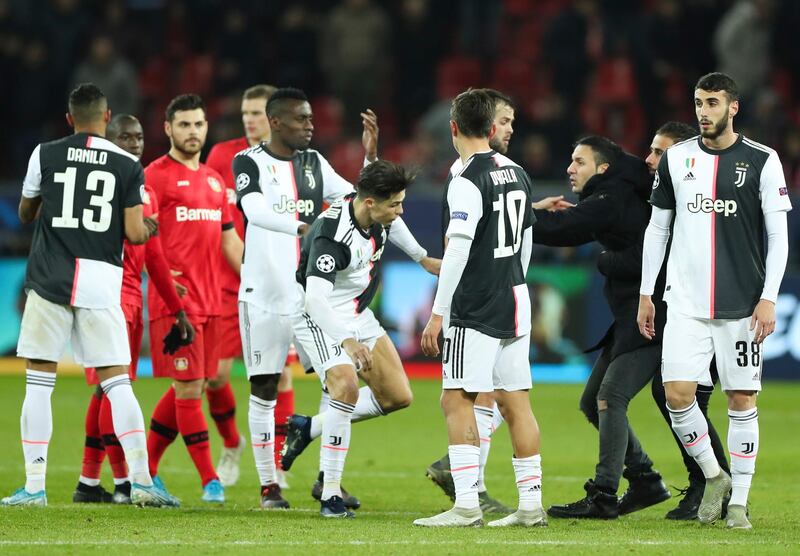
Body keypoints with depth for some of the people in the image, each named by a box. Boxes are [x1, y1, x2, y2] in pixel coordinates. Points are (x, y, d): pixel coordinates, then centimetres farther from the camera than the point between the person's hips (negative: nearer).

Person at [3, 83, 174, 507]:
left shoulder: (45, 155, 4)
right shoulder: (128, 166, 2)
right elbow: (135, 233, -1)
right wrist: (150, 229, 22)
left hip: (50, 280, 0)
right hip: (101, 284, 0)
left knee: (39, 381, 5)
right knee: (117, 382, 5)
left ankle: (34, 485, 1)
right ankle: (141, 480, -3)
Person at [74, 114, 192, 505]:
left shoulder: (145, 192, 18)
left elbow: (154, 258, 22)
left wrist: (178, 310, 20)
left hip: (132, 299, 8)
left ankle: (89, 483, 13)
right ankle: (123, 483, -11)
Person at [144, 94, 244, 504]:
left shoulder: (214, 180, 18)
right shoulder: (155, 176, -4)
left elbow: (229, 240, 24)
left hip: (209, 301, 7)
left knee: (189, 388, 8)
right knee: (189, 386, -8)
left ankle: (145, 470, 19)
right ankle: (209, 480, -5)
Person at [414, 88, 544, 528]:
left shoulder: (467, 181, -14)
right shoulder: (516, 174, 12)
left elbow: (458, 252, -19)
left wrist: (438, 314, -16)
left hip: (475, 310, -8)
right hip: (515, 303, 8)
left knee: (457, 399, -6)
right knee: (514, 401, 10)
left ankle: (466, 504, -13)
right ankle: (531, 504, 9)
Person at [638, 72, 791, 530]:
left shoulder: (762, 161, -1)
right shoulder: (677, 159, 7)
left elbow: (778, 235, -1)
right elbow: (657, 228, 15)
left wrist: (768, 298, -9)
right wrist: (645, 293, 12)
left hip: (742, 303, -2)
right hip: (686, 303, 2)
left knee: (742, 400, 0)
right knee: (677, 394, -8)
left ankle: (739, 501, 11)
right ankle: (713, 477, 14)